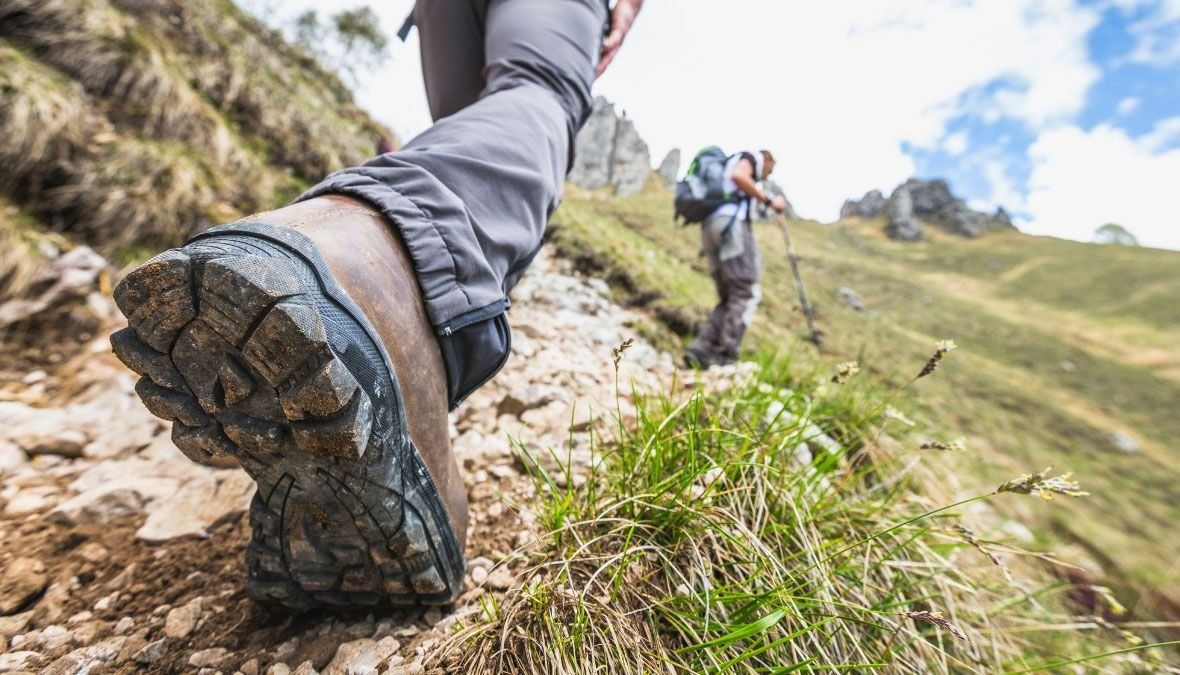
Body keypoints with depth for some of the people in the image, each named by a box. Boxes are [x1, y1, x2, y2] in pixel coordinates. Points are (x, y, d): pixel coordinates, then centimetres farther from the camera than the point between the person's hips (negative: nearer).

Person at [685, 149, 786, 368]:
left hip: (709, 227, 8)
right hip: (731, 222, -8)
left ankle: (701, 350, -10)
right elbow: (738, 176, -12)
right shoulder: (751, 156, 13)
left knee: (729, 299, 5)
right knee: (746, 294, -10)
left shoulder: (725, 167, 37)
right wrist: (769, 201, -7)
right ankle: (725, 358, -18)